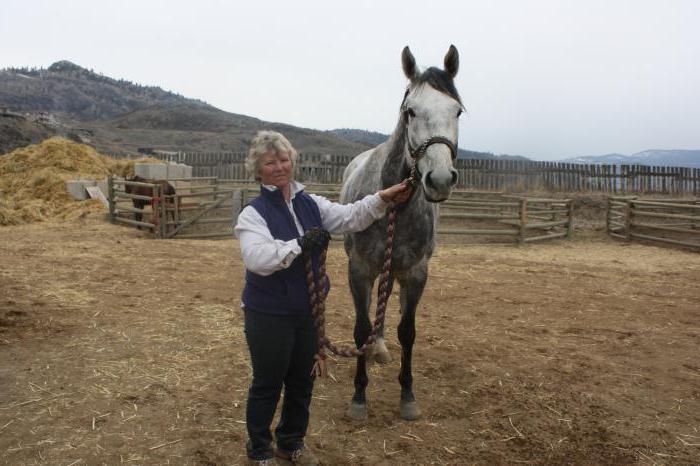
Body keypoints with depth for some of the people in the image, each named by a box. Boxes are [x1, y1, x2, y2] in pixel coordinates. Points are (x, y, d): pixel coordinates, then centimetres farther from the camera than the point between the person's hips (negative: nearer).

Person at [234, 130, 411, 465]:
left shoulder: (311, 204, 4)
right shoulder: (253, 213, -12)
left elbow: (350, 218, -7)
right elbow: (257, 258, -28)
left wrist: (383, 199, -20)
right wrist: (299, 244, -30)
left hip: (308, 312, 6)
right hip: (268, 315, -5)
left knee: (302, 382, 19)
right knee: (267, 384, 11)